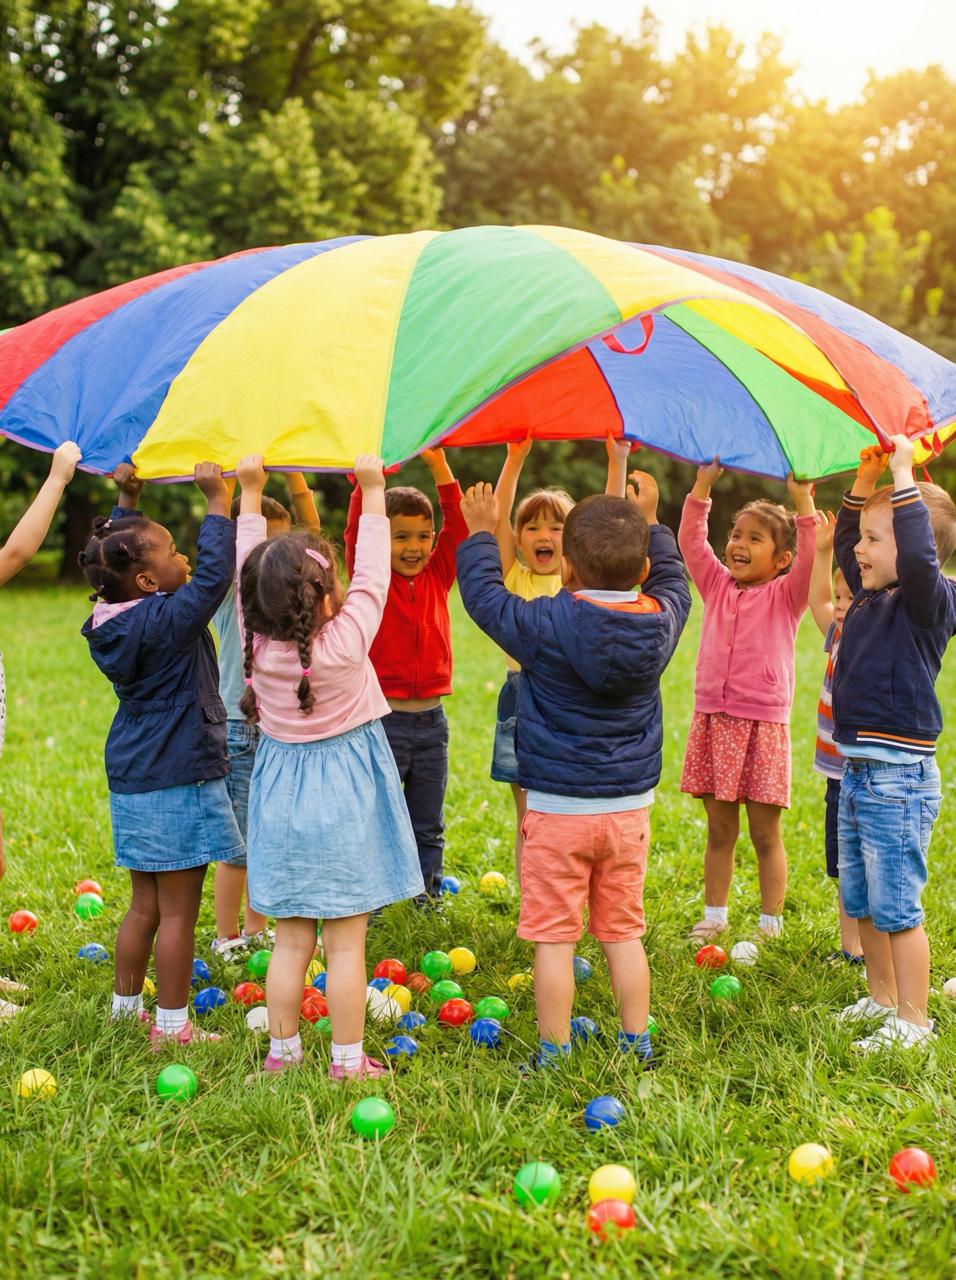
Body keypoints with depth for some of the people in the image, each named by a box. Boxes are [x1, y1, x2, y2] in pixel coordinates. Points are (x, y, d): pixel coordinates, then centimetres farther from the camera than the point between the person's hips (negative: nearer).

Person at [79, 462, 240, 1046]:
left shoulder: (114, 619, 4)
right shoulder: (167, 620, -20)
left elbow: (114, 558, 22)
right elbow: (215, 573, -29)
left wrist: (125, 503, 21)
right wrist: (218, 502, -22)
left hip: (133, 778, 9)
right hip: (178, 779, -9)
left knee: (145, 905, 20)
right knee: (178, 910, 2)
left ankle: (125, 1007, 30)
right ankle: (172, 1025, 10)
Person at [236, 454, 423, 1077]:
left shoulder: (257, 641, -9)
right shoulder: (347, 640, -19)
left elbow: (249, 571, 3)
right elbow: (372, 573, -10)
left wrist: (250, 492, 10)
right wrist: (373, 489, -3)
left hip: (282, 797, 4)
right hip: (344, 796, -4)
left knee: (291, 939, 13)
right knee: (346, 942, 4)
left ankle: (282, 1051, 22)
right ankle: (348, 1059, 12)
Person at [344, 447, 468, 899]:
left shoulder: (438, 576, 5)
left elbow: (457, 528, -5)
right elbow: (357, 533, -18)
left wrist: (439, 467, -13)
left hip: (431, 719, 4)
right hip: (384, 720, -4)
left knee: (428, 827, 14)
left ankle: (428, 899, 26)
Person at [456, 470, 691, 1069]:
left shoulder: (546, 624, -16)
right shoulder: (661, 620, -4)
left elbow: (483, 593, -2)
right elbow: (673, 579, 19)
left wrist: (480, 534, 13)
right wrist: (649, 521, 30)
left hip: (558, 809, -4)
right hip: (630, 805, 5)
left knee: (554, 937, 3)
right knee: (624, 933, 15)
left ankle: (554, 1056, 9)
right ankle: (637, 1046, 24)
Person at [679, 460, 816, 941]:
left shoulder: (785, 595, 0)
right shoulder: (717, 586, 10)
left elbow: (810, 559, -17)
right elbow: (690, 541, 4)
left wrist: (802, 501, -24)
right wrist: (703, 484, -2)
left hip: (763, 724, -4)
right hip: (713, 721, 4)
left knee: (765, 833, 4)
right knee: (719, 830, 12)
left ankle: (771, 924, 13)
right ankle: (714, 916, 22)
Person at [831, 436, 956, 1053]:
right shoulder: (872, 596, 11)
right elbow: (845, 543, 25)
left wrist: (903, 475, -27)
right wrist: (866, 477, 13)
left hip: (900, 778, -9)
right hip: (857, 771, 9)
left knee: (896, 906, -2)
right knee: (861, 902, 18)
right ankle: (881, 997, 33)